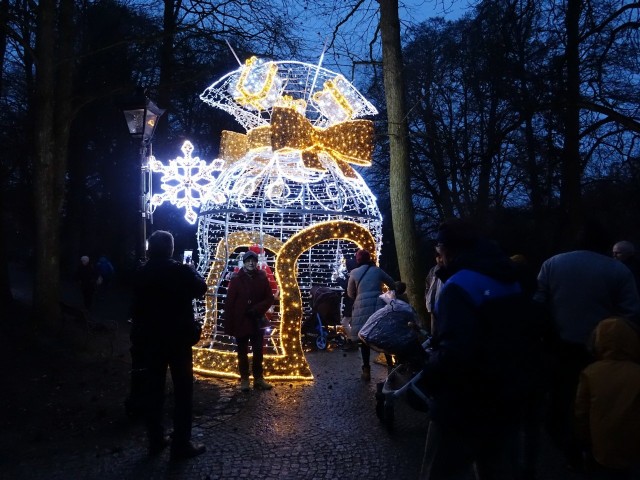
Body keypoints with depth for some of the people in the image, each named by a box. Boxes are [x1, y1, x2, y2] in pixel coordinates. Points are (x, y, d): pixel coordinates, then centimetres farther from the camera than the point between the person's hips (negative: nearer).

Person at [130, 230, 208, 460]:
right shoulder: (181, 271, -14)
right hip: (178, 338, -4)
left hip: (150, 339, 4)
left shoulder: (140, 274, -2)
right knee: (182, 390, 3)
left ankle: (156, 439, 21)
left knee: (153, 389, 12)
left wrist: (138, 336, 17)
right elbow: (201, 289, 3)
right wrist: (192, 270, 18)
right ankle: (181, 444, 4)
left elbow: (136, 307, 7)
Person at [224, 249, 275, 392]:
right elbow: (229, 303, -8)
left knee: (258, 351, 8)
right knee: (242, 352, 9)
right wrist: (228, 325, -11)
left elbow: (269, 298, 1)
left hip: (257, 321, 2)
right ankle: (244, 379, 20)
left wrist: (257, 309, -16)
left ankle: (258, 378, 20)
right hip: (240, 322, -2)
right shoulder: (236, 279, -7)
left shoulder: (262, 278, -1)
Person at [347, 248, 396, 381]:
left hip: (362, 307, -1)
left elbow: (350, 293, 13)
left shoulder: (354, 273, 7)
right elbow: (392, 284, 20)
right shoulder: (377, 270, 11)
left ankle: (367, 371, 8)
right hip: (379, 304, 1)